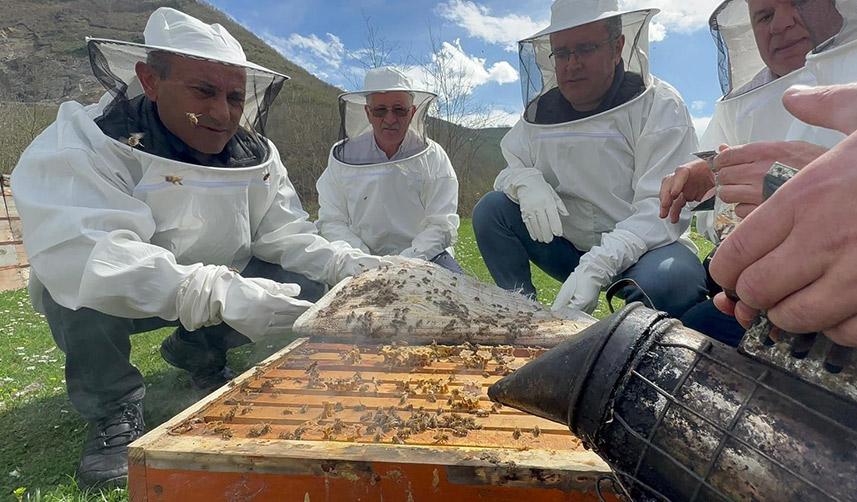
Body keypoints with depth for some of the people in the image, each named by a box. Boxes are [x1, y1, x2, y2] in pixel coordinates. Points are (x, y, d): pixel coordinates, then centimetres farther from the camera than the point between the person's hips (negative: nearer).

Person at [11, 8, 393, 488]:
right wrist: (218, 294, -54)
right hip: (110, 298, -4)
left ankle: (199, 352, 13)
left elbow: (286, 236, -9)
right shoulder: (82, 145, -26)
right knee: (87, 280, -36)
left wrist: (347, 264, -29)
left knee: (307, 281, -12)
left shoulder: (257, 157, -10)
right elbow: (78, 254, -41)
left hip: (224, 289, 5)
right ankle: (112, 405, -6)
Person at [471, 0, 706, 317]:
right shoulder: (539, 112, 2)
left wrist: (596, 267, -35)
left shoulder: (658, 106, -12)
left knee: (668, 277, -37)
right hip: (567, 243, 4)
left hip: (642, 247, -4)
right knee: (490, 210, -13)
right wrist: (525, 181, -21)